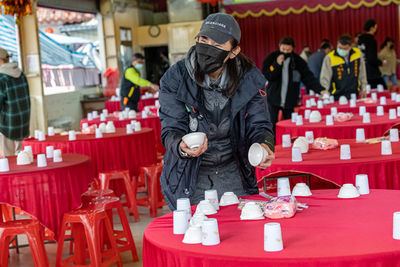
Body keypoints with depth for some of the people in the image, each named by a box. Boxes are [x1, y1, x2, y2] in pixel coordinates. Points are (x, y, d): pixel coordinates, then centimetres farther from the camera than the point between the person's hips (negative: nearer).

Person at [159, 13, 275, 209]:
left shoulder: (249, 79, -8)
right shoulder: (174, 79, -14)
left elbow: (258, 125, -3)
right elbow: (171, 130, -14)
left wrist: (264, 145, -27)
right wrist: (183, 147, -38)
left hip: (233, 172, 2)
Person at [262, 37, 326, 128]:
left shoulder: (298, 61, 0)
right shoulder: (271, 58, -3)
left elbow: (309, 78, -2)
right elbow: (266, 76, -9)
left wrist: (320, 90, -14)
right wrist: (277, 65, -21)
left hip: (290, 101, 2)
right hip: (273, 99, -2)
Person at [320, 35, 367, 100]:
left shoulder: (357, 53, 0)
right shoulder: (330, 58, -12)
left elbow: (362, 72, 13)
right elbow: (324, 78, -12)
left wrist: (363, 88, 14)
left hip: (354, 94, 3)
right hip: (337, 96, -3)